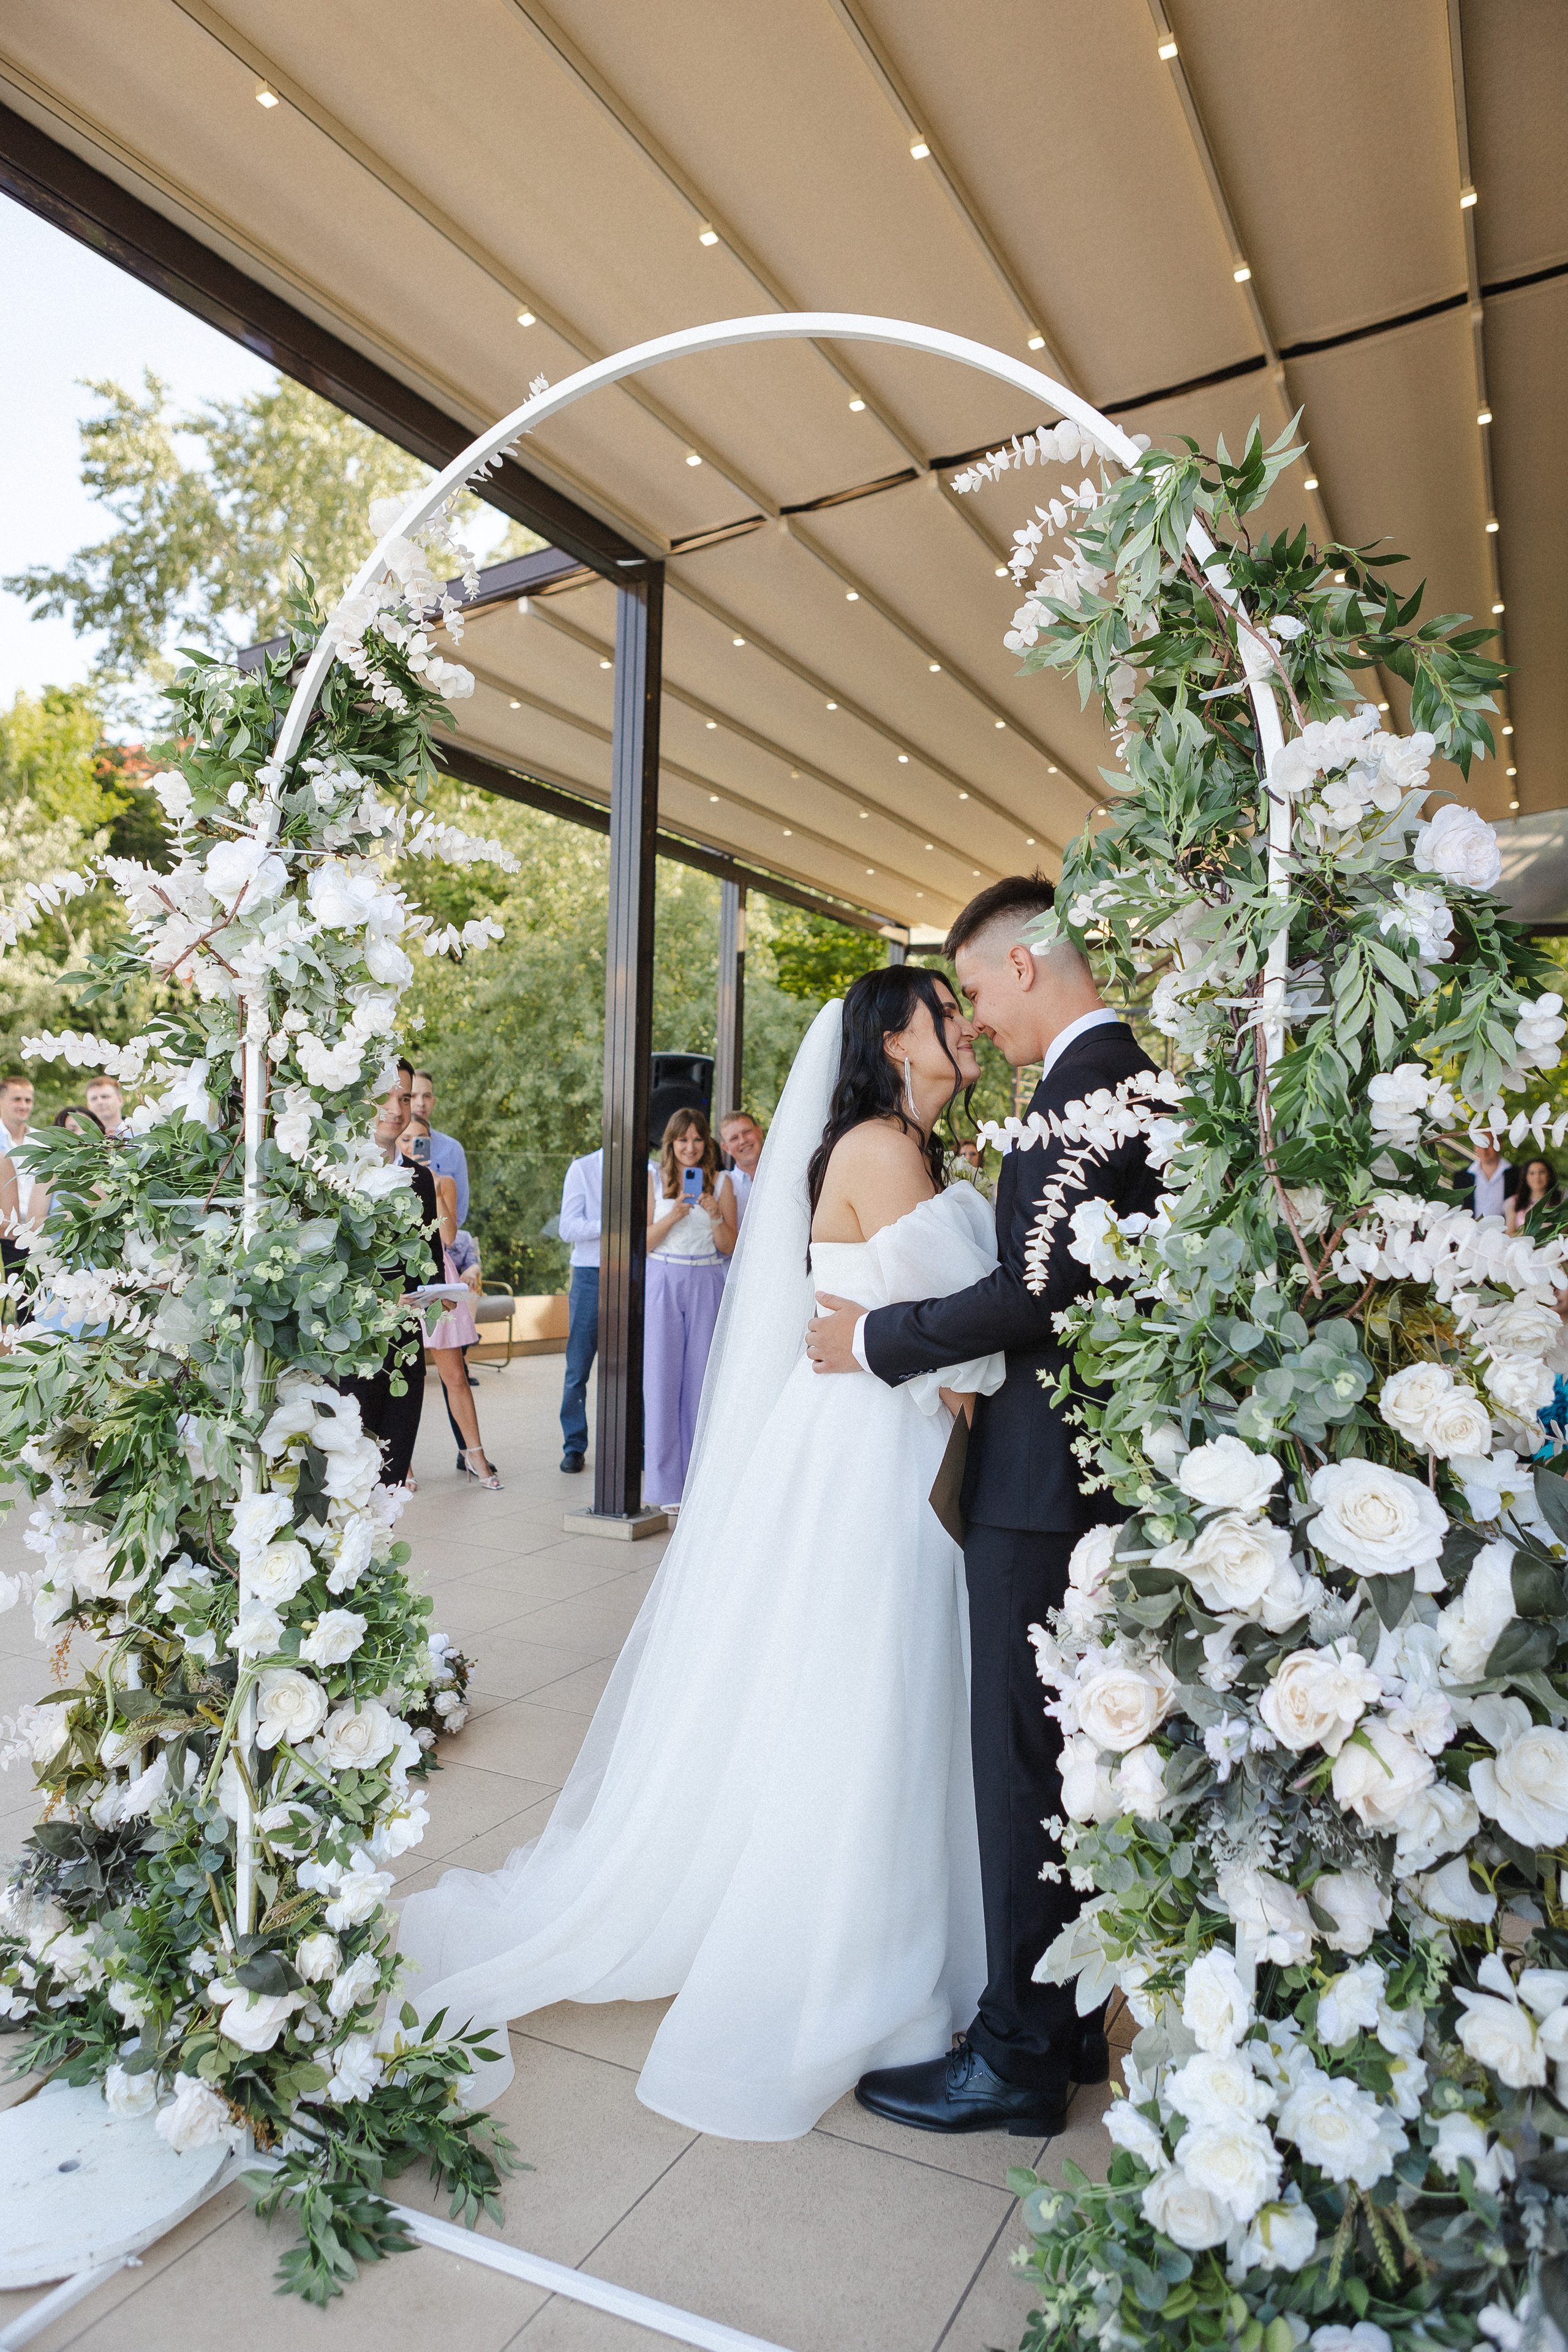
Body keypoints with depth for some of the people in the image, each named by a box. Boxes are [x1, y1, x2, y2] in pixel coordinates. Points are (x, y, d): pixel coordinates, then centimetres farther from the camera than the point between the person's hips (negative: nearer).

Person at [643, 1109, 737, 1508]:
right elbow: (643, 1243, 1)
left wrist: (716, 1217, -12)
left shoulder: (721, 1182, 7)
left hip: (706, 1285, 1)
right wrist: (672, 1216, -14)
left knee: (702, 1380, 2)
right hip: (662, 1284, -1)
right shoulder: (654, 1179, 4)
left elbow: (729, 1247, 6)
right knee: (662, 1380, -2)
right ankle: (665, 1486, 5)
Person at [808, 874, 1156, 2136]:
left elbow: (1041, 1289, -25)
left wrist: (883, 1339, -14)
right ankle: (1071, 2021, 36)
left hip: (1044, 1478, -10)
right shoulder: (1129, 1073, 13)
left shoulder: (1083, 1083, -18)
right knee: (1067, 1758, 19)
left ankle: (1019, 2056, 21)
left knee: (1024, 1767, 4)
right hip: (1091, 1467, 10)